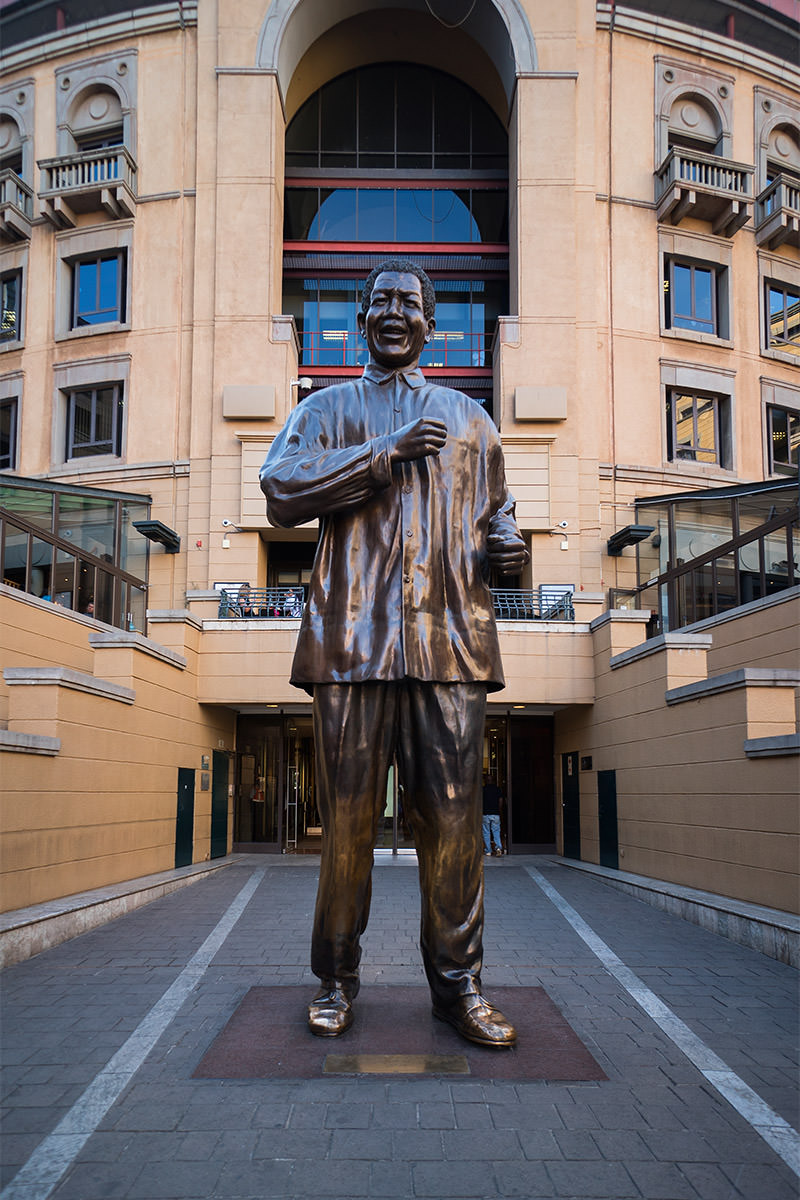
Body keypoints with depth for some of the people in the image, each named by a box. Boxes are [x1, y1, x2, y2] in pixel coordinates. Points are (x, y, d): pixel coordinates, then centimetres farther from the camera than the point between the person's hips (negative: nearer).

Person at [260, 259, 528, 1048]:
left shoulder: (468, 418, 23)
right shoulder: (327, 408, 16)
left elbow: (495, 510, 28)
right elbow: (281, 492, -2)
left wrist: (505, 544, 3)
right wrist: (389, 451, -8)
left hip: (450, 636, 2)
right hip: (354, 635, -1)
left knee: (452, 815, 0)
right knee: (347, 814, 2)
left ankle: (457, 982, 12)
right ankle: (336, 978, 17)